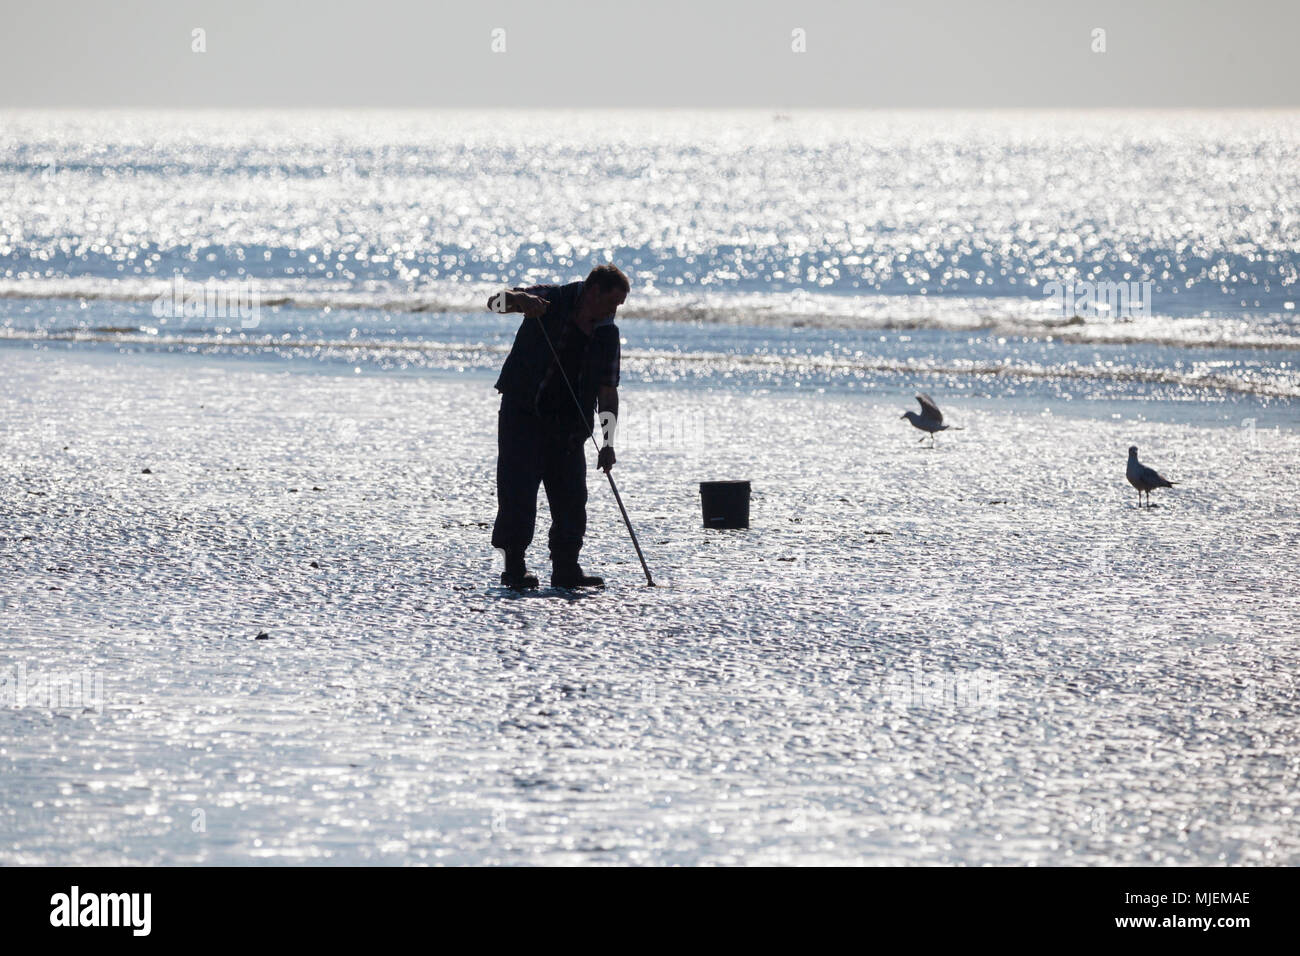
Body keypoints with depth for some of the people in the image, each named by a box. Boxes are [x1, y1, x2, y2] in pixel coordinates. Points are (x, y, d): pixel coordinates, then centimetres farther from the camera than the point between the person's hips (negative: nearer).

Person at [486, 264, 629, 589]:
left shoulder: (607, 334, 7)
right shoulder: (552, 301, -5)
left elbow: (608, 391, 6)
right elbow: (495, 302, -12)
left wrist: (607, 445, -3)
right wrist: (520, 300, -36)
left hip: (568, 425, 5)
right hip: (523, 413, -5)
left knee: (572, 497, 2)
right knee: (519, 491, -10)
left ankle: (566, 568, 11)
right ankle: (514, 568, -5)